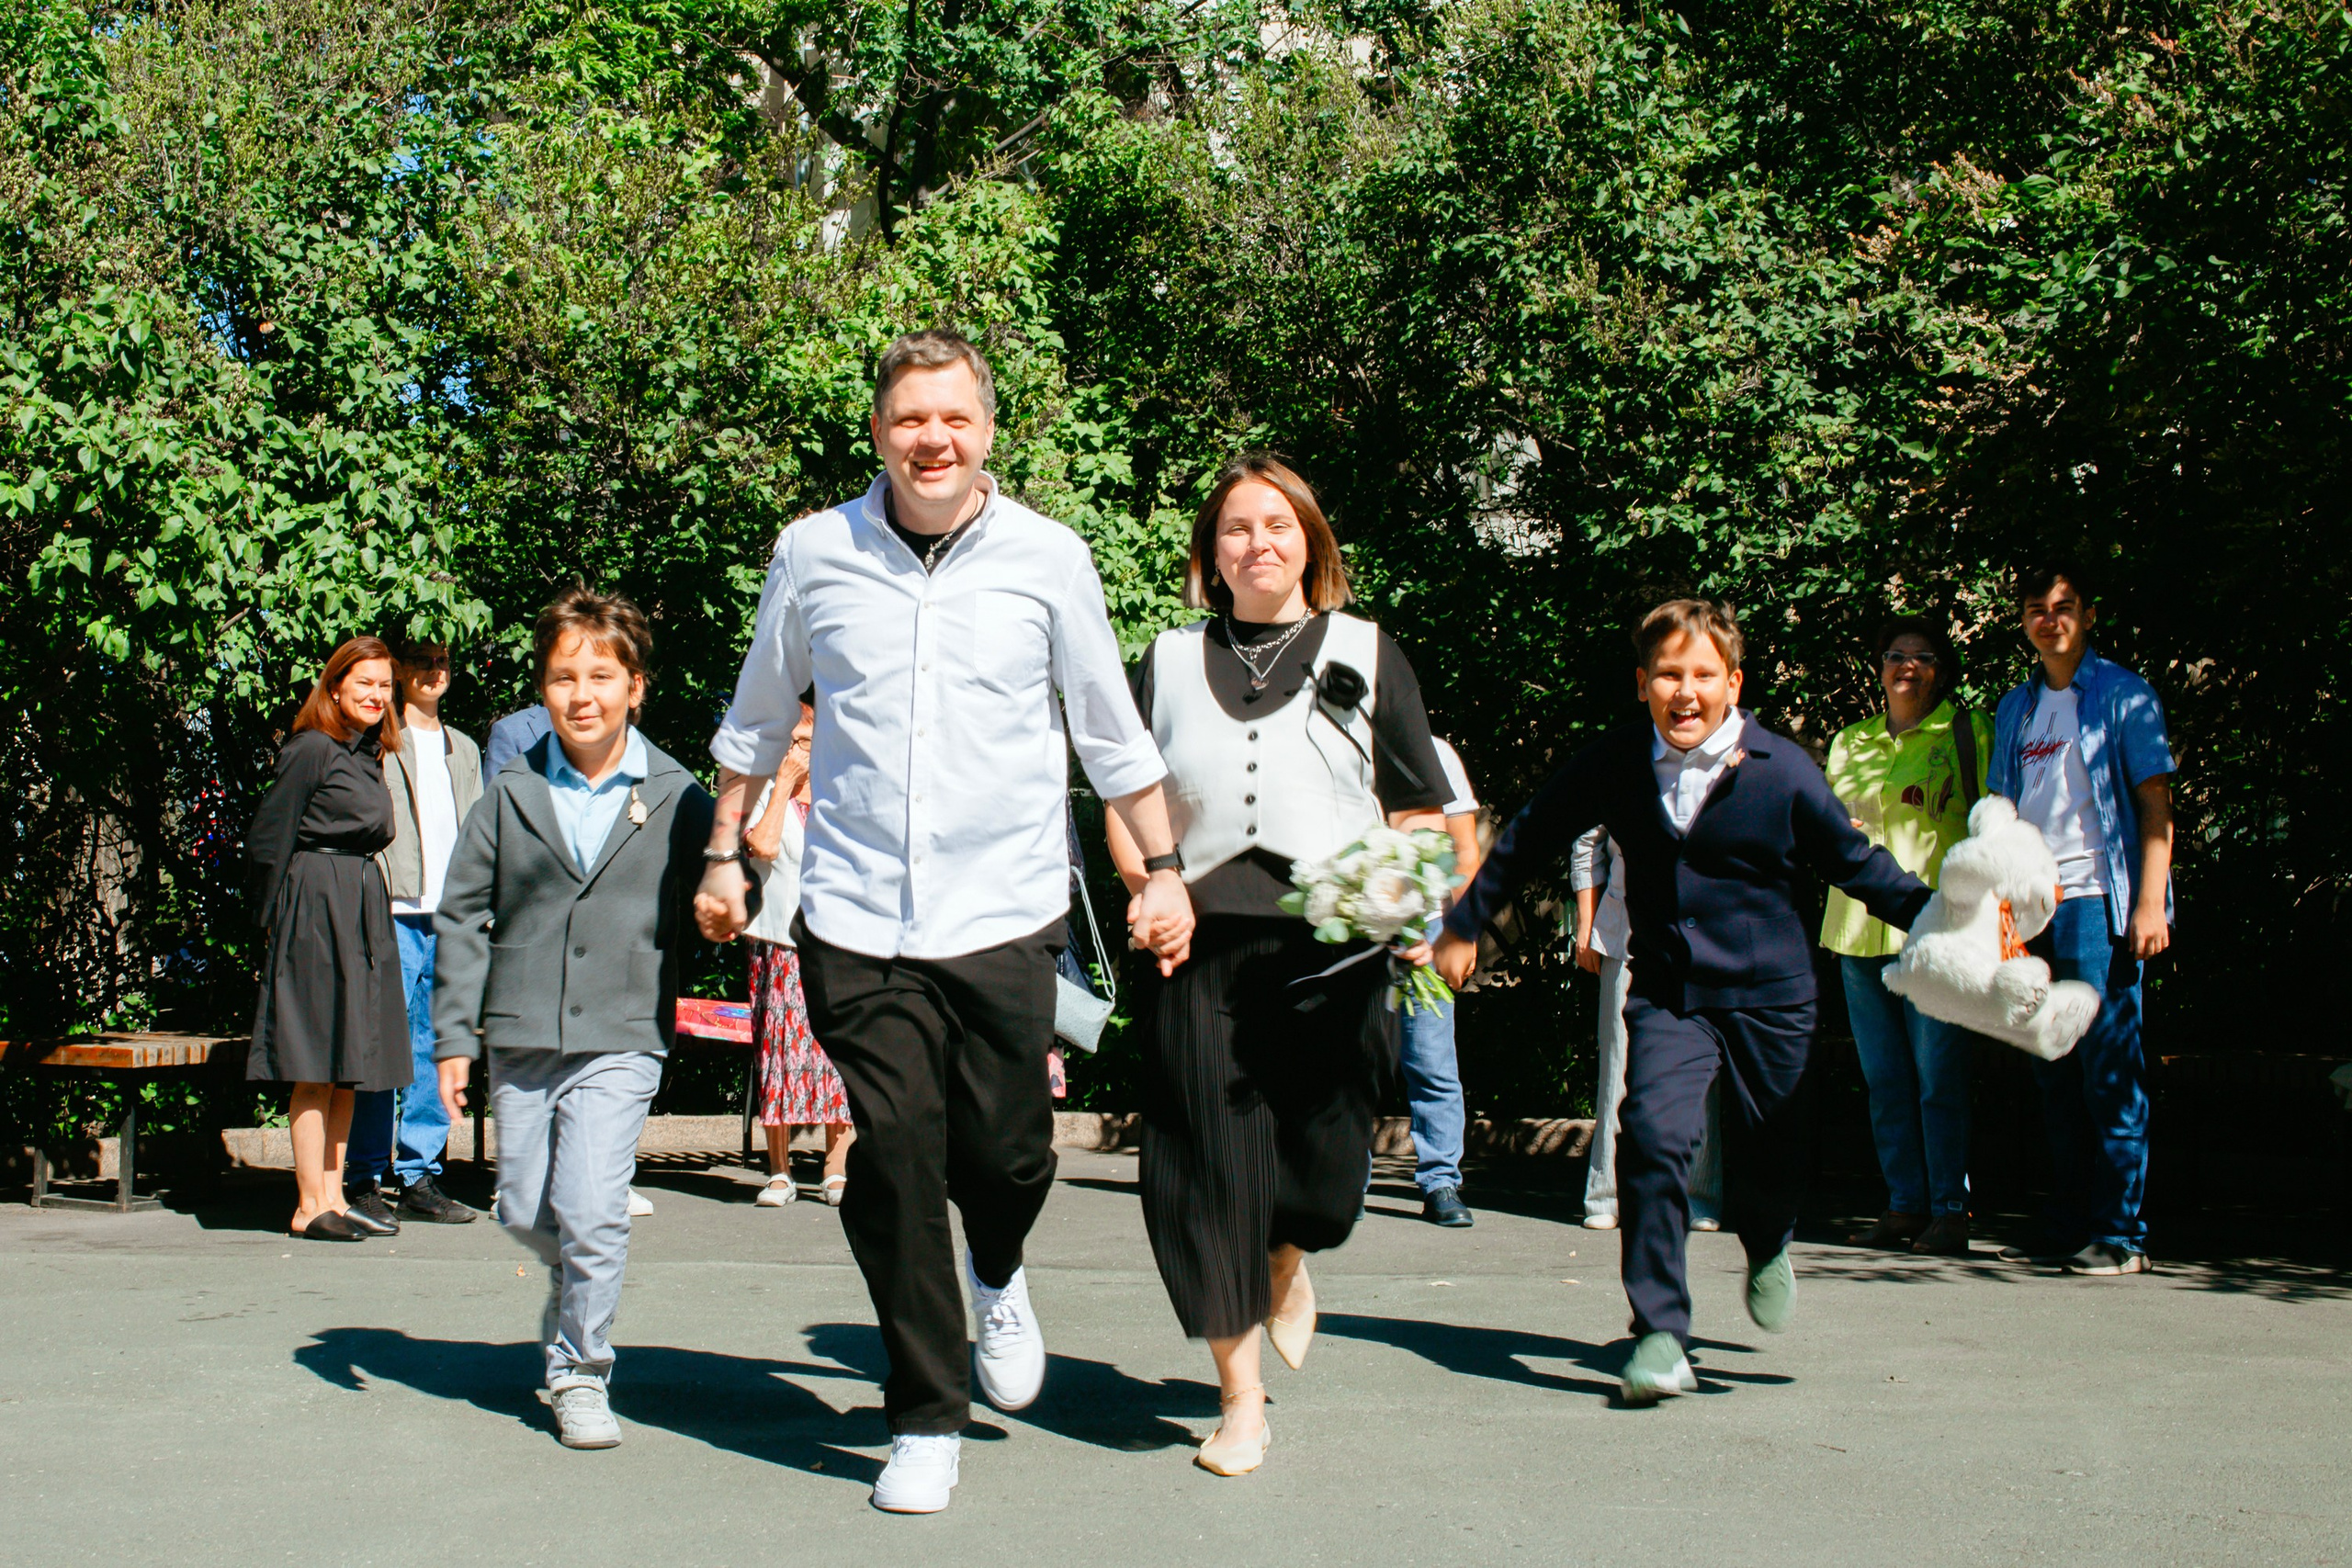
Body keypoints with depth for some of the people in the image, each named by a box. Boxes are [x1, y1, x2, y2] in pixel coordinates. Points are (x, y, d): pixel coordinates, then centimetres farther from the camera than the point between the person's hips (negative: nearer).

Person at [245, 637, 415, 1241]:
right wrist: (272, 920, -5)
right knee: (316, 1067, -5)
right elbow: (269, 839, -8)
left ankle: (333, 1198, 15)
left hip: (365, 915, 8)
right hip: (316, 912, -8)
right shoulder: (312, 749, -9)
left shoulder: (369, 755, 16)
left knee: (349, 1066, 9)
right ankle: (309, 1207, 0)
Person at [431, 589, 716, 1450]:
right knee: (526, 1213, 11)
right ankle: (574, 1282, 44)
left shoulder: (675, 798, 1)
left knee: (590, 1210, -13)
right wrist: (454, 1035, 3)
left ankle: (580, 1373, 5)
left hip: (623, 1038, -3)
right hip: (521, 1037, 3)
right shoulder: (513, 794, 5)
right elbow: (462, 916, 8)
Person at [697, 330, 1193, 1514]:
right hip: (856, 915, 0)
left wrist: (1163, 869, 9)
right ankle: (926, 1423, 10)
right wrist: (725, 855, 17)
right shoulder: (814, 553, 4)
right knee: (894, 1156, -4)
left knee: (1009, 1152, 0)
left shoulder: (1047, 558, 2)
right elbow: (757, 718, 18)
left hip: (1003, 914, 0)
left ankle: (997, 1277, 38)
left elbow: (1111, 730, 11)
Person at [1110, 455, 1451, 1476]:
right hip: (1200, 944, 1)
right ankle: (1240, 1403, 11)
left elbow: (1420, 809, 11)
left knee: (1324, 1165, -2)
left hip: (1332, 944, 0)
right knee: (1210, 1169, -1)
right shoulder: (1169, 663, 15)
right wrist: (1146, 883, -5)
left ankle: (1289, 1257, 37)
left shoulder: (1367, 654, 13)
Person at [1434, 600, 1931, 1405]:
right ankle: (1660, 1335, -12)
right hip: (1666, 996, 0)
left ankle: (1768, 1250, 47)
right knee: (1653, 1135, -20)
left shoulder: (1783, 769, -7)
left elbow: (1856, 863, 4)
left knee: (1764, 1159, 9)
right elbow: (1528, 839, 11)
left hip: (1769, 994, 0)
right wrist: (1465, 924, 18)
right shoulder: (1614, 765, -2)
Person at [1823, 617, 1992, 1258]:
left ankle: (1950, 1212, -2)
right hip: (1860, 927, 5)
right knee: (1885, 1079, 5)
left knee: (1938, 1077, -7)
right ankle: (1904, 1206, 12)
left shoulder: (1969, 733, 7)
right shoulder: (1850, 742, 19)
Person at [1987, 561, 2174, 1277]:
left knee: (2110, 1071, -6)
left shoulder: (2124, 695, 1)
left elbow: (2156, 803, -4)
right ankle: (2067, 1226, 15)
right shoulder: (2015, 708, 17)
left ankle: (2120, 1235, -2)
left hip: (2097, 902, -6)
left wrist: (2150, 903, -13)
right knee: (2056, 1075, 9)